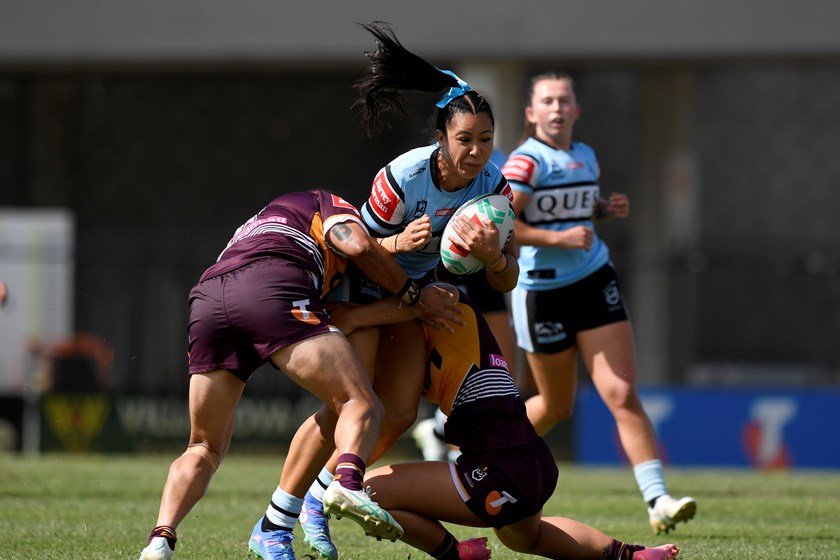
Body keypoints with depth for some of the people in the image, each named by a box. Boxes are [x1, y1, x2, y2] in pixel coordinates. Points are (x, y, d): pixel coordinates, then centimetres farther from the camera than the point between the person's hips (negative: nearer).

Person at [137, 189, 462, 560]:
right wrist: (412, 296, 17)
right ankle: (349, 483, -34)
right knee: (361, 405, -3)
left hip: (206, 301, 6)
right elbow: (357, 245, 8)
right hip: (270, 289, -6)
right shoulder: (326, 203, 30)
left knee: (204, 449, 17)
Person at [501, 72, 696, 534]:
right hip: (543, 291, -5)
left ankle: (658, 501, -14)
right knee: (556, 406, 9)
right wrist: (558, 238, -26)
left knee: (622, 394, -9)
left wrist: (607, 211, 6)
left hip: (594, 282, 5)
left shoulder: (586, 158, 11)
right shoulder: (527, 161, -11)